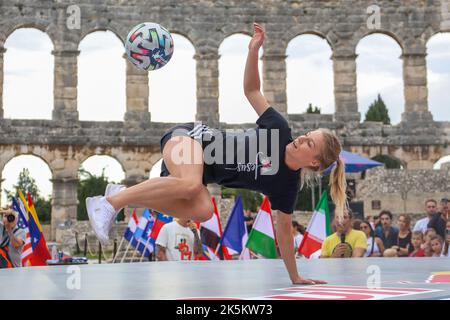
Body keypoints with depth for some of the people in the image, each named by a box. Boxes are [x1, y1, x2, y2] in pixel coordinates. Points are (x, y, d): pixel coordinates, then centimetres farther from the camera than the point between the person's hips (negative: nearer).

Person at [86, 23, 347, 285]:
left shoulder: (287, 187, -6)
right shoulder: (280, 130, -12)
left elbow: (284, 231, 3)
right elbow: (252, 90, -2)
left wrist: (295, 277, 2)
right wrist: (254, 50, -16)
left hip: (202, 170, 4)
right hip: (189, 137, -4)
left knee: (202, 211, -30)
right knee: (192, 184, -38)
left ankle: (127, 198, -14)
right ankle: (108, 202, -29)